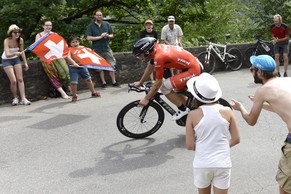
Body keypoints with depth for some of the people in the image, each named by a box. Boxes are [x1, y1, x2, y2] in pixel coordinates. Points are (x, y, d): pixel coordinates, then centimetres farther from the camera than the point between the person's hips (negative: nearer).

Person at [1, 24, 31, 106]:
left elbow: (22, 51, 4)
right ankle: (15, 98, 9)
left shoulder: (20, 40, -12)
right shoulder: (7, 41, -25)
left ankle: (23, 99, -3)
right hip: (7, 60, -4)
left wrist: (25, 63, 5)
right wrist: (15, 53, -54)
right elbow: (7, 54, -36)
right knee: (13, 81, -12)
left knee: (20, 79, -3)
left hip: (16, 59, 4)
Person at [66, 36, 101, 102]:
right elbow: (68, 57, -31)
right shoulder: (70, 50, -14)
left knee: (88, 79, 12)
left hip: (82, 66, 5)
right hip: (73, 67, -5)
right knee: (73, 82, -8)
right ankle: (74, 96, 9)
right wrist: (74, 63, -46)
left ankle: (93, 92, 28)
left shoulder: (82, 47, 1)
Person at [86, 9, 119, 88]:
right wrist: (100, 37, -14)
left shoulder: (107, 24, 8)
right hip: (97, 50, -2)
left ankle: (114, 82, 8)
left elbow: (111, 35, 15)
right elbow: (88, 38, -8)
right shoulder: (91, 26, -1)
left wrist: (108, 36, -9)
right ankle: (103, 82, 14)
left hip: (107, 48, 2)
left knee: (111, 65, 0)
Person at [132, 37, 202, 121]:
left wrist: (146, 99, -7)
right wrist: (140, 82, 27)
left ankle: (183, 110, 4)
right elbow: (150, 67, 18)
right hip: (195, 65, 10)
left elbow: (158, 83, -17)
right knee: (178, 90, 26)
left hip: (193, 70, -10)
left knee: (164, 87, -9)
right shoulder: (156, 48, 1)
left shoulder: (159, 56, -25)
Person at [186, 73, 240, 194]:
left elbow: (190, 146, -6)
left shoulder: (193, 115, -9)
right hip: (222, 164, 1)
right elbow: (236, 139, 0)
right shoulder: (227, 111, -5)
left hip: (202, 164, -1)